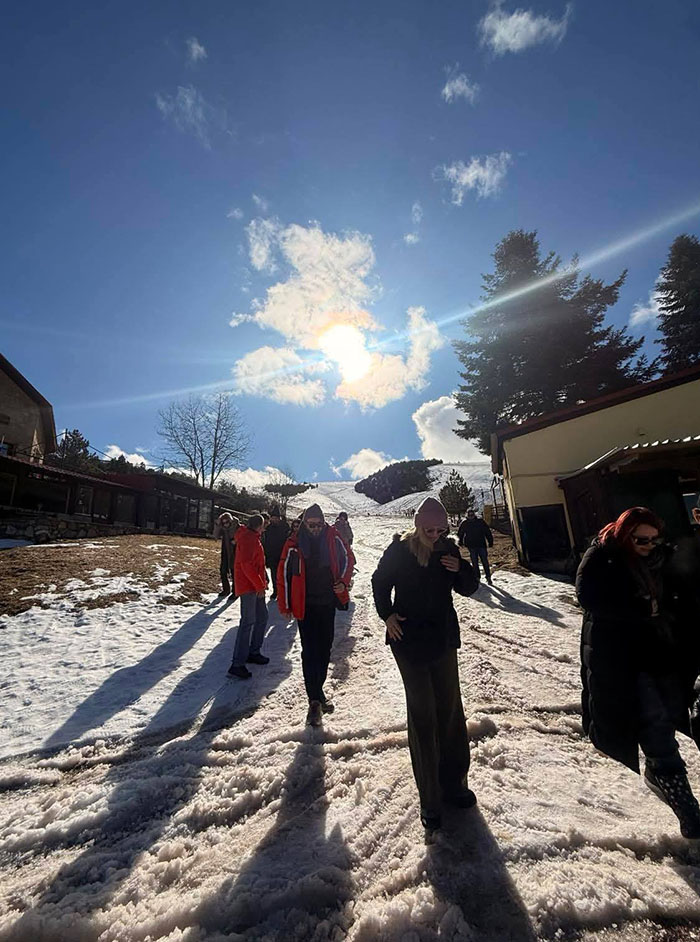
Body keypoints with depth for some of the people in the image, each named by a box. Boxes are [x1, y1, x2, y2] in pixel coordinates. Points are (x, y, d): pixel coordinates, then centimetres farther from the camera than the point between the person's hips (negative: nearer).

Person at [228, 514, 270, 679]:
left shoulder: (251, 537, 16)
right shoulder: (248, 538, -16)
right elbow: (247, 564, -24)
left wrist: (262, 582, 18)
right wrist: (259, 585, -19)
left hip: (255, 585, 10)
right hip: (248, 586, -10)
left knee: (262, 616, 16)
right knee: (248, 621, -9)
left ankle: (253, 652, 27)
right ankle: (237, 664, -5)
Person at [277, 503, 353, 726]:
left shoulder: (333, 538, -7)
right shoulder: (294, 544, -13)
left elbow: (347, 558, 7)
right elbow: (284, 573, -6)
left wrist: (343, 581, -6)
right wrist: (285, 605, -4)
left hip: (328, 603, 3)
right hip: (305, 605, -3)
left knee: (324, 649, 15)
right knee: (309, 651, -1)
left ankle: (317, 691, 34)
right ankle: (315, 700, 13)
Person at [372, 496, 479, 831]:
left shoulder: (448, 549, -6)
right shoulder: (399, 549, -13)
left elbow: (468, 589, 1)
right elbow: (380, 583, 1)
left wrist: (461, 569, -18)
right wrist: (387, 615, -10)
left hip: (443, 639, 4)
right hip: (409, 640, -3)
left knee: (450, 710, 16)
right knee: (422, 715, 6)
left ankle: (454, 782, 38)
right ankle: (430, 799, 24)